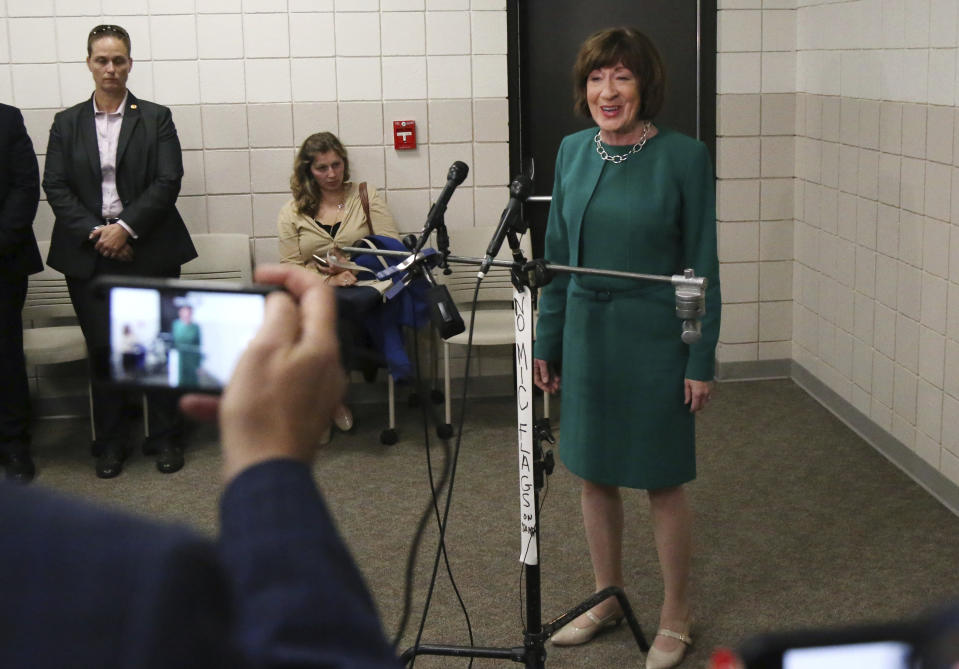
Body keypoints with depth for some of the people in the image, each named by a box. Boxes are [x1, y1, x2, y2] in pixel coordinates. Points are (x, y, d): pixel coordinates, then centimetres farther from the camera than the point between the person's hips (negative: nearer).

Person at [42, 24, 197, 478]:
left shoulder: (156, 118, 5)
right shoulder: (67, 123, 10)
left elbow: (168, 181, -5)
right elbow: (56, 187, 3)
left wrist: (126, 228, -13)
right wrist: (95, 233, -11)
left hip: (148, 251, -1)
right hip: (88, 254, 2)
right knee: (103, 350, 5)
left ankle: (164, 439, 15)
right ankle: (110, 443, 17)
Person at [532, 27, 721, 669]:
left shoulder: (684, 157, -11)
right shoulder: (573, 151, 4)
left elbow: (702, 265, -8)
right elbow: (558, 256, 10)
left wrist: (701, 361, -9)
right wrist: (548, 341, 10)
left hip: (654, 339, -5)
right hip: (587, 334, 5)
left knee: (663, 481, 7)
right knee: (594, 472, 15)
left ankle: (677, 617, 25)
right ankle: (607, 598, 34)